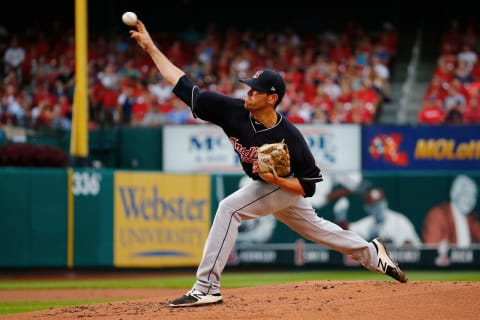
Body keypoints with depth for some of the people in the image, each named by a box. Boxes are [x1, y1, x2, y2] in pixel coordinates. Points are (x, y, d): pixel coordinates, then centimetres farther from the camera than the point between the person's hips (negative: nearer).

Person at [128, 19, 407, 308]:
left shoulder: (289, 136, -34)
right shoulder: (234, 111, -23)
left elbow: (309, 186, -25)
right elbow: (184, 86, -22)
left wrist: (274, 179, -39)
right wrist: (151, 47, -28)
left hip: (286, 187, -7)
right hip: (265, 186, 7)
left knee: (230, 208, -26)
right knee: (314, 227, 23)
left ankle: (206, 289, -26)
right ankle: (371, 254, 45)